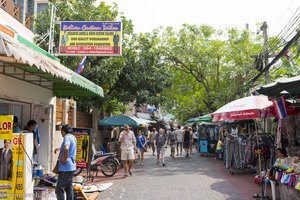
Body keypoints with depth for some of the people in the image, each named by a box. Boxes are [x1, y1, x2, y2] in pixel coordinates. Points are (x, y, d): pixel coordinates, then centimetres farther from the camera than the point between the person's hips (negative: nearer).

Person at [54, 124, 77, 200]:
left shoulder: (67, 137, -13)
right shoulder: (73, 137, 15)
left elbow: (66, 148, -33)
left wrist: (65, 159, -22)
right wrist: (59, 148, 27)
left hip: (65, 168, -10)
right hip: (72, 167, 10)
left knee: (59, 189, -6)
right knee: (69, 188, 14)